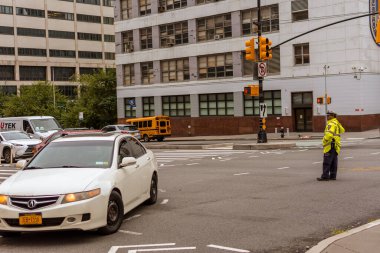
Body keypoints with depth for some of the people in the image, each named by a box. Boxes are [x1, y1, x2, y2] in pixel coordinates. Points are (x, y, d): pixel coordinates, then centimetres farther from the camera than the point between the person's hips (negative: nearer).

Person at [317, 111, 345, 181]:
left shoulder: (331, 124, -14)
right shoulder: (336, 123, 16)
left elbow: (329, 134, -28)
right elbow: (342, 130, 33)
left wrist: (324, 141, -15)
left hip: (330, 145, -10)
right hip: (335, 145, 10)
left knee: (327, 162, -9)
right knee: (333, 162, 9)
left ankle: (325, 176, -11)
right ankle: (333, 176, 11)